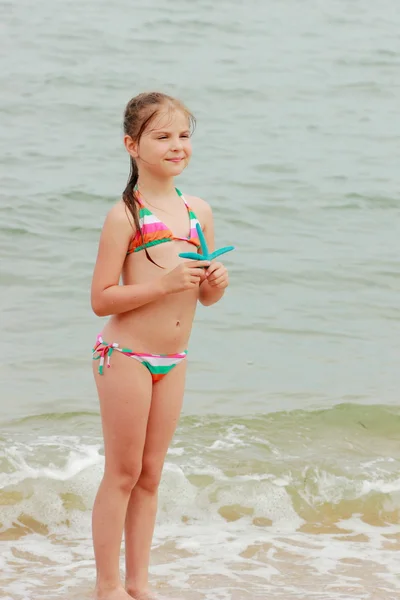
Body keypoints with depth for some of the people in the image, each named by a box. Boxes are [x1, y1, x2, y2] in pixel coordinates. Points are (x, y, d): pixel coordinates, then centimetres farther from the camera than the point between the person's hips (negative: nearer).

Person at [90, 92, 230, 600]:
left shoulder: (199, 212, 8)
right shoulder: (124, 216, -11)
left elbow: (204, 298, 16)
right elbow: (101, 300, -14)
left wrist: (215, 283, -7)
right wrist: (167, 282, -21)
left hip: (173, 361, 6)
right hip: (125, 357, -6)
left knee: (150, 476, 13)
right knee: (122, 474, 2)